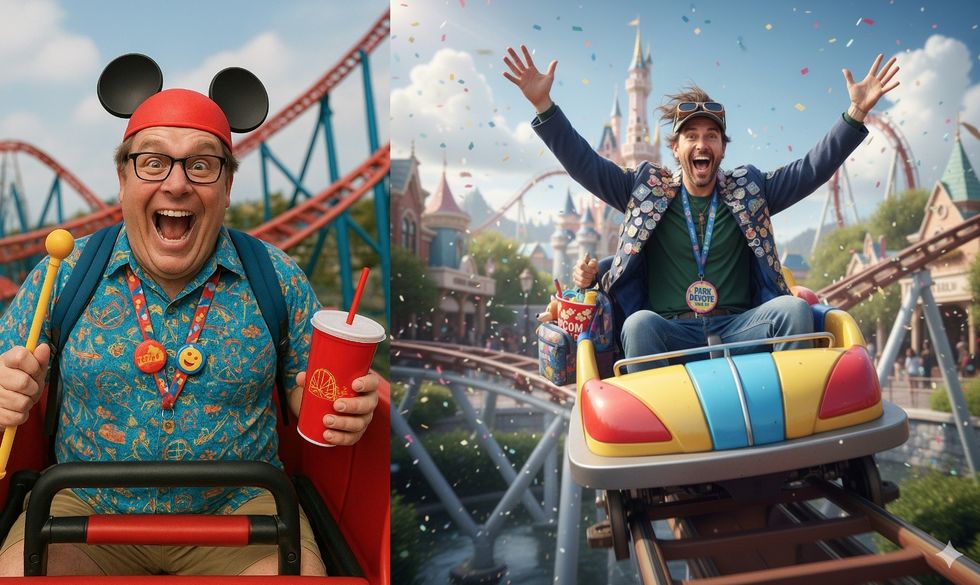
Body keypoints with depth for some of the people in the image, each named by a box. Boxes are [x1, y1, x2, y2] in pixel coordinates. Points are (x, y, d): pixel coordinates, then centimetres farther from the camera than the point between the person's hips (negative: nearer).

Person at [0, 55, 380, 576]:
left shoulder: (279, 279, -2)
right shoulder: (66, 272, -1)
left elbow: (304, 391, 5)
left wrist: (341, 409, -18)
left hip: (240, 506, 0)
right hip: (87, 505, 1)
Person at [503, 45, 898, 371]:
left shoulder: (748, 191, 17)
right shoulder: (647, 190, 13)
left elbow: (813, 169, 13)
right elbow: (583, 163, 8)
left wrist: (857, 113, 3)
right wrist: (543, 105, -2)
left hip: (738, 329, 2)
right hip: (669, 333, -1)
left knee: (794, 309, -26)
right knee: (639, 324, -35)